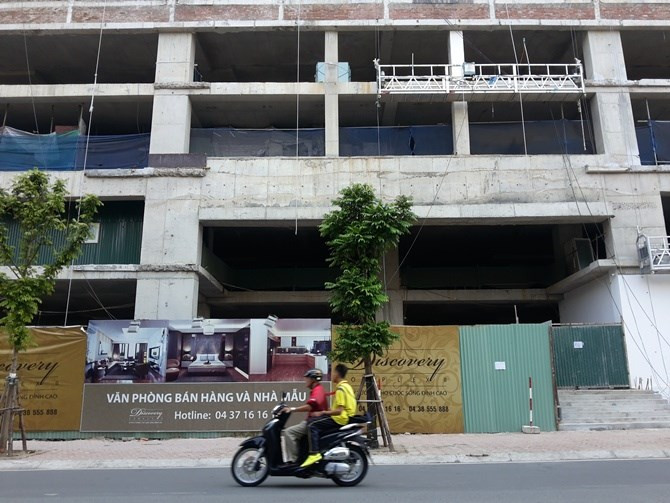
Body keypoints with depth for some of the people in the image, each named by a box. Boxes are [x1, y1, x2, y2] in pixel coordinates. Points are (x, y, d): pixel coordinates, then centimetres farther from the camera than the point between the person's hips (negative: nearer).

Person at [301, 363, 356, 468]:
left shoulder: (340, 388, -15)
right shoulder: (346, 386, 15)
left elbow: (339, 411, -22)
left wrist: (322, 413, -18)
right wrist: (326, 412, 18)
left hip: (340, 418, -10)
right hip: (346, 417, 10)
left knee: (312, 424, -16)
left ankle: (314, 454, -25)